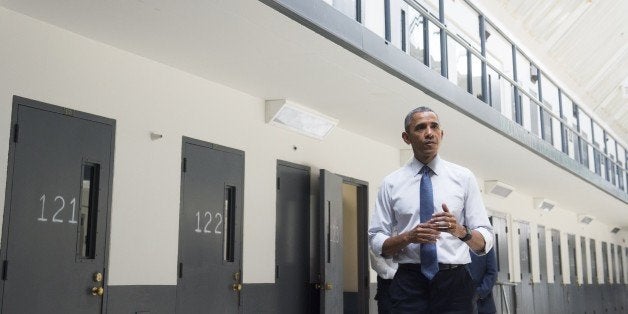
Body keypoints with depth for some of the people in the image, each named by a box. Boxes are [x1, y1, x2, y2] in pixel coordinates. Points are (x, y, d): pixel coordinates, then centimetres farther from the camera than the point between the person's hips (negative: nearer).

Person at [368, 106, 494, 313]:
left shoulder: (463, 177, 3)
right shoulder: (391, 183, 3)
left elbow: (485, 241, 0)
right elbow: (376, 241, 1)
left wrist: (460, 231, -20)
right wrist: (408, 237, -16)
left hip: (454, 281, 1)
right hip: (408, 282, -1)